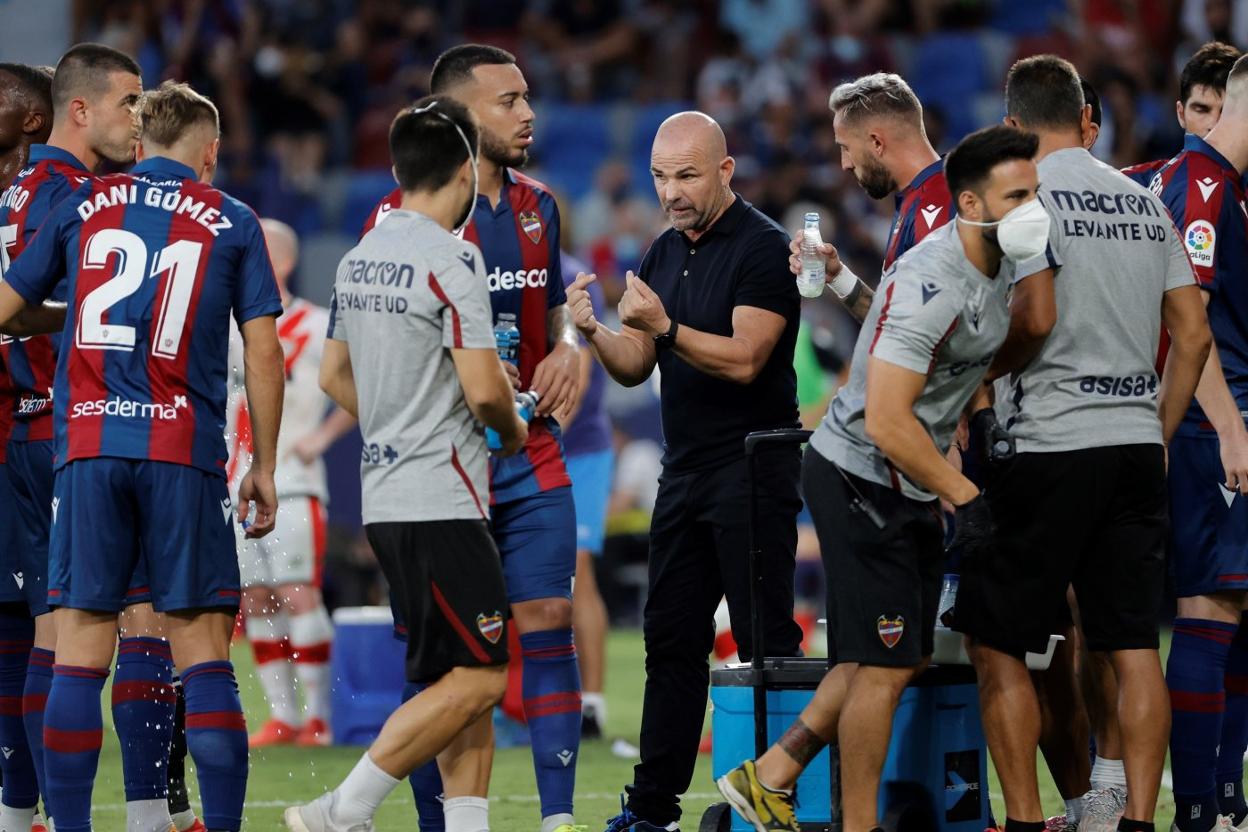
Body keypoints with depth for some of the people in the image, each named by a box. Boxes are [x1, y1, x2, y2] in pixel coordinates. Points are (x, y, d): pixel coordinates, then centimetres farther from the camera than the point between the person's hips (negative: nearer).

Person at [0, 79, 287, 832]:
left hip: (89, 449, 1)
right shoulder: (233, 223, 7)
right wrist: (265, 468, 11)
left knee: (80, 649, 2)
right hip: (185, 453, -1)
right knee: (203, 649, 0)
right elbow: (265, 354, 4)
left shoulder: (85, 205, 11)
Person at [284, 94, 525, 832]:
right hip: (441, 501, -9)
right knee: (477, 677, -7)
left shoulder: (360, 258, 11)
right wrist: (515, 432, 2)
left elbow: (334, 375, 21)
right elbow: (484, 389, -18)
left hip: (386, 494, 9)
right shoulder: (452, 258, -14)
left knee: (469, 680, 11)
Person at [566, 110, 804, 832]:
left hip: (754, 469, -8)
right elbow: (634, 367, 13)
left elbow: (743, 359, -20)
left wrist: (664, 326, -31)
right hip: (685, 470, 8)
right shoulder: (666, 253, 14)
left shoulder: (763, 247, -11)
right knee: (671, 638, 9)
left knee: (765, 637, -7)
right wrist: (594, 331, -7)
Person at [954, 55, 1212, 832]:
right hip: (1136, 445, 6)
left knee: (998, 644, 4)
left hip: (1048, 445, -6)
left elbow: (1035, 317, -18)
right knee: (1134, 644, 7)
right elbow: (1194, 335, 11)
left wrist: (980, 370, 0)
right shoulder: (1145, 201, 12)